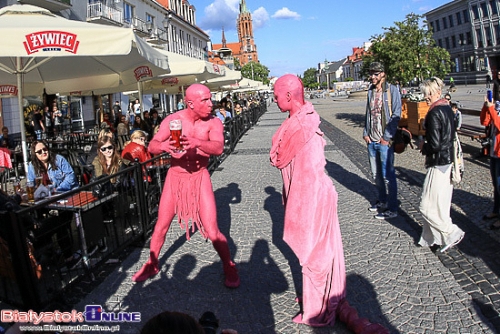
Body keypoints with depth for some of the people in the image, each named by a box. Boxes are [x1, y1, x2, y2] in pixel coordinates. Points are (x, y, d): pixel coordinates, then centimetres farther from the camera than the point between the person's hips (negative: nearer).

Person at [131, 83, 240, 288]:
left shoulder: (213, 123, -13)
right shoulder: (173, 119, -9)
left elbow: (218, 148, -31)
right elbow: (151, 147, -13)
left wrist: (197, 142, -51)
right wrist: (163, 145, -36)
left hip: (200, 178, -2)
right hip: (175, 176, 2)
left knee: (212, 232, -6)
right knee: (161, 226, 11)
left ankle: (229, 268, 19)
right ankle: (152, 265, 36)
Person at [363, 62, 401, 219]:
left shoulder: (392, 90, -7)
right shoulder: (371, 91, 13)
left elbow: (396, 115, -12)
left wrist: (387, 137, -15)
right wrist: (365, 133, 6)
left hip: (384, 141, -7)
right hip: (371, 141, 7)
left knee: (387, 175, -3)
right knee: (376, 174, 15)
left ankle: (392, 209, 5)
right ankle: (383, 201, 31)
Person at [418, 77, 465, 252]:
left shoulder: (434, 113, -20)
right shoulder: (447, 108, 9)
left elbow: (435, 145, -23)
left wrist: (423, 147, -4)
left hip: (438, 163, -10)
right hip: (448, 159, 10)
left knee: (428, 206, 0)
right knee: (441, 203, 16)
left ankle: (452, 233, 9)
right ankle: (432, 237, 26)